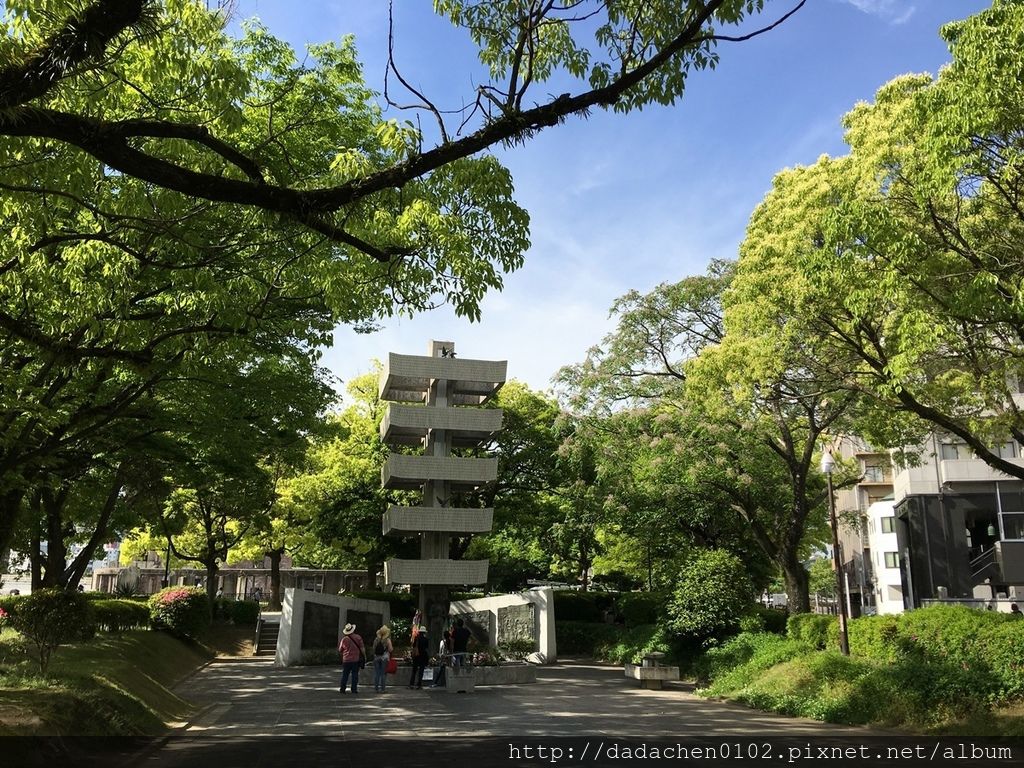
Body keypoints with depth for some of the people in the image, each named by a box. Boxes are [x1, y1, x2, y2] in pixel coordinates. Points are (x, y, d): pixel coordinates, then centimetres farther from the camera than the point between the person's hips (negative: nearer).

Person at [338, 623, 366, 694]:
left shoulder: (344, 639, -4)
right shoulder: (358, 637, -4)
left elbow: (340, 650, 6)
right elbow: (362, 648, -3)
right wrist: (364, 656, 5)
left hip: (346, 659, 0)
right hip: (356, 659, 0)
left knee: (345, 674, 9)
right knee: (355, 674, 5)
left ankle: (342, 688, 8)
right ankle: (354, 689, 3)